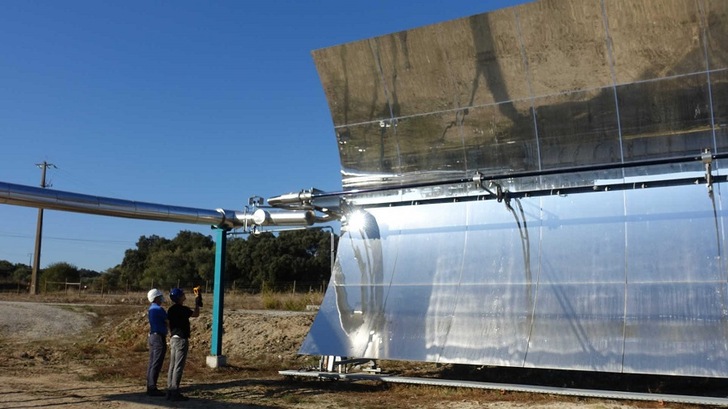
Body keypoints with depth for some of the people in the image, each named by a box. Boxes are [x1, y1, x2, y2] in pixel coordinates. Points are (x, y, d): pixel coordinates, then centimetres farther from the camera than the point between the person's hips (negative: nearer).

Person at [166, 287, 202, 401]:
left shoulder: (171, 310, 10)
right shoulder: (183, 309, -16)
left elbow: (169, 325, 17)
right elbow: (196, 314, -3)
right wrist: (197, 302, 7)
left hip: (173, 339, 9)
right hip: (181, 340, -9)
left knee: (172, 366, 11)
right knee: (178, 367, -5)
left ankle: (170, 391, 15)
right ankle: (175, 393, -4)